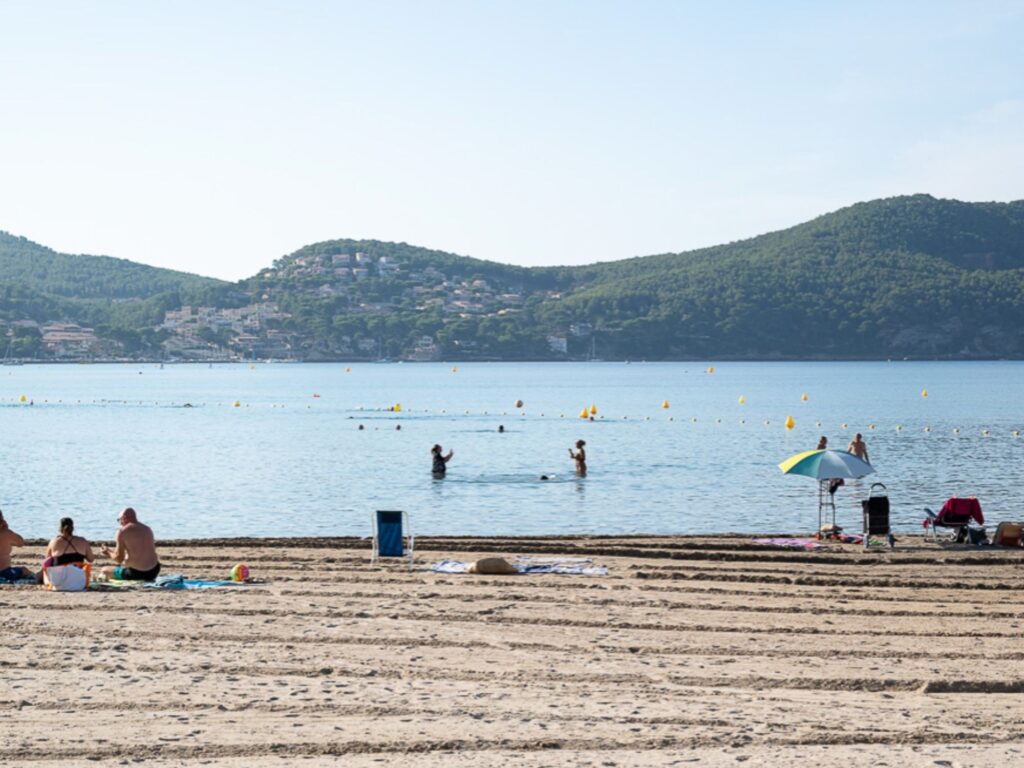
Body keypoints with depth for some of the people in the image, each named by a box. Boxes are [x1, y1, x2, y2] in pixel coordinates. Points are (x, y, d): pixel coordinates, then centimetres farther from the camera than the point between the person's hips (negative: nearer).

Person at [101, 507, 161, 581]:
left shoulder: (122, 532, -8)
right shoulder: (148, 529, 10)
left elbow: (119, 559, -9)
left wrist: (109, 553, 12)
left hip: (136, 573, -5)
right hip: (153, 572, 5)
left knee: (105, 570, 17)